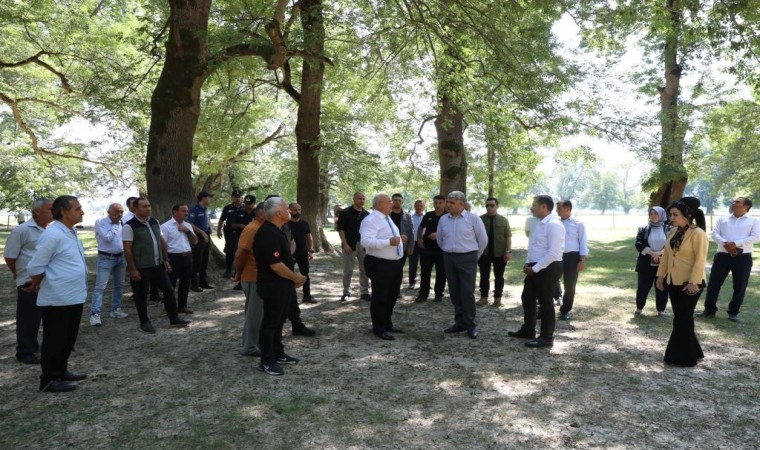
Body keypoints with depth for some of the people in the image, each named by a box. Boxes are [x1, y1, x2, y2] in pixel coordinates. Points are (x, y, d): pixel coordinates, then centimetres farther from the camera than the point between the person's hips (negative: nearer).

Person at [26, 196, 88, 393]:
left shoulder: (71, 232, 10)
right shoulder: (52, 235, -20)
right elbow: (35, 267, -15)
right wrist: (37, 286, 1)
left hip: (74, 296, 9)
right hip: (58, 299, -9)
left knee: (69, 338, 18)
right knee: (55, 340, 3)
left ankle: (61, 371, 32)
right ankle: (49, 379, 14)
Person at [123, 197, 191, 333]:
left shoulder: (154, 222, 8)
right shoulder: (129, 226, -12)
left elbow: (162, 241, 15)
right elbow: (127, 249, -14)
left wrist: (166, 260, 13)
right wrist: (133, 269, -17)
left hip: (158, 265, 6)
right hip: (141, 267, -6)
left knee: (169, 290, 8)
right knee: (142, 295, 7)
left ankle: (174, 319, 19)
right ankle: (144, 323, 21)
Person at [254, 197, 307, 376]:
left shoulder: (276, 231, 10)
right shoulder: (268, 233, -23)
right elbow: (276, 265, -26)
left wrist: (294, 277, 11)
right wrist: (295, 278, -13)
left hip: (282, 285, 10)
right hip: (273, 287, -10)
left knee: (279, 321, 18)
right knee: (270, 322, 1)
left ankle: (278, 354, 31)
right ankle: (267, 361, 12)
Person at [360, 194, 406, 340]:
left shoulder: (387, 218, 15)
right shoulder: (370, 220, -16)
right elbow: (366, 241, -28)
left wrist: (399, 239, 8)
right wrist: (389, 242, -32)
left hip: (396, 263, 10)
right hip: (380, 265, -10)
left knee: (392, 296, 19)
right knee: (380, 297, 1)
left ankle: (387, 324, 35)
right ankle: (379, 328, 14)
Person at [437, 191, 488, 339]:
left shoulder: (473, 218, -8)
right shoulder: (443, 219, 5)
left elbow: (483, 239, 0)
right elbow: (439, 239, 19)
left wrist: (475, 255, 8)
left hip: (467, 259, -4)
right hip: (449, 259, 5)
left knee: (467, 292, -6)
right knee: (454, 293, 9)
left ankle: (470, 324, 5)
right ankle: (460, 322, 20)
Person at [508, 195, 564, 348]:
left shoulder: (553, 225, -19)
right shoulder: (540, 223, 13)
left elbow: (554, 253, -24)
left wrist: (535, 268, -19)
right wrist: (528, 264, 10)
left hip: (548, 268, -10)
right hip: (535, 268, 10)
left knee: (545, 302, 2)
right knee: (527, 298, 18)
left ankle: (546, 337, 15)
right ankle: (527, 330, 33)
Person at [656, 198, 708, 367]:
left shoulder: (698, 234, -15)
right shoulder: (673, 232, 8)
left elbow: (700, 260, -18)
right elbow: (666, 255, 13)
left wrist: (694, 282, -22)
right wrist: (661, 275, 12)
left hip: (689, 283, -7)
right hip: (673, 281, 7)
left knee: (684, 319, 0)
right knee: (679, 318, 13)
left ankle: (685, 357, 11)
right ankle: (679, 354, 25)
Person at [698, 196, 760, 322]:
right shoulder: (722, 219, 13)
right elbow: (715, 234, 2)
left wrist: (736, 244, -19)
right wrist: (725, 243, -17)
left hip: (743, 258, -2)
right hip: (723, 255, 2)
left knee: (740, 286, 4)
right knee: (714, 283, 0)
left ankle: (733, 312, 17)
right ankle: (709, 309, 11)